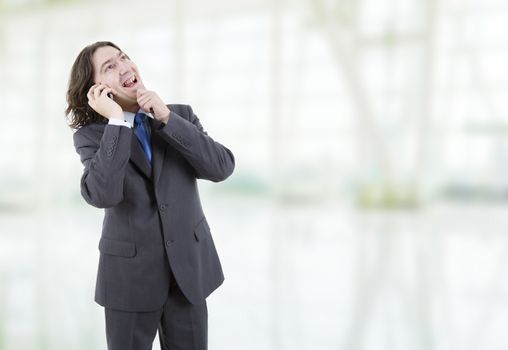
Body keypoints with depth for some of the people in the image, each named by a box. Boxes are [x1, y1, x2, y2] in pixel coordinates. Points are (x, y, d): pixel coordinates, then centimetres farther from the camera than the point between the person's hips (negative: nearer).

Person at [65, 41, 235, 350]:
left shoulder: (180, 114, 1)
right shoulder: (92, 135, -7)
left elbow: (222, 167, -13)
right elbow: (103, 195, -25)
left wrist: (167, 119, -18)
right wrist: (117, 121, -22)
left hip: (189, 267, 2)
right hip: (130, 274, -2)